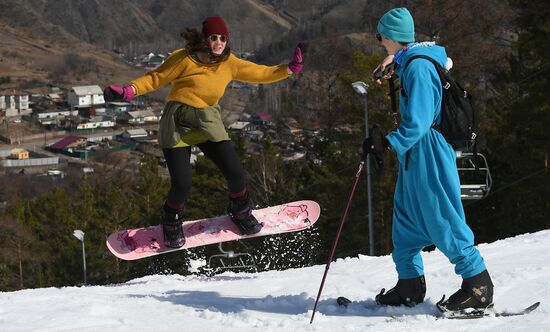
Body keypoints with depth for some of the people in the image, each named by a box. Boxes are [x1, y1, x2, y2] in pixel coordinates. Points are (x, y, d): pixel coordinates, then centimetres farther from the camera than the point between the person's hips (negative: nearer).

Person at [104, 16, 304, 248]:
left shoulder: (229, 63, 3)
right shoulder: (185, 59, -10)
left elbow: (260, 73, 11)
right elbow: (156, 78, -6)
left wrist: (289, 69, 2)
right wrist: (129, 91, -20)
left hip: (208, 122, 4)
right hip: (178, 123, -4)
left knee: (235, 172, -9)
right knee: (181, 184, -13)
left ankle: (240, 212, 24)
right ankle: (172, 222, 21)